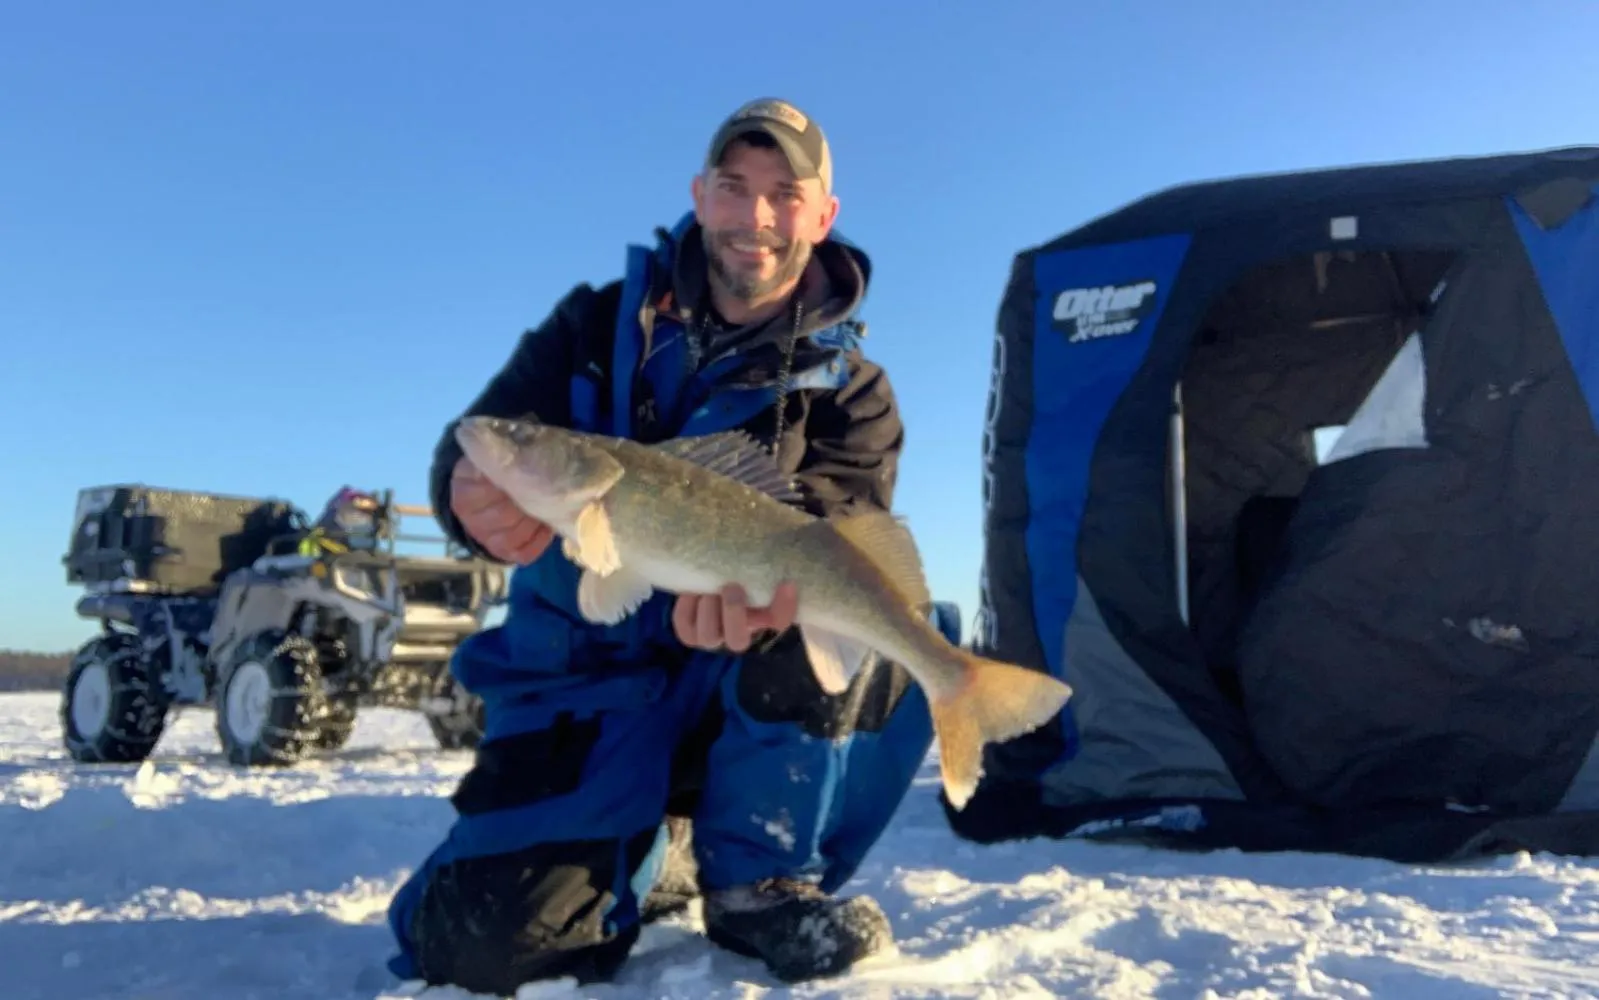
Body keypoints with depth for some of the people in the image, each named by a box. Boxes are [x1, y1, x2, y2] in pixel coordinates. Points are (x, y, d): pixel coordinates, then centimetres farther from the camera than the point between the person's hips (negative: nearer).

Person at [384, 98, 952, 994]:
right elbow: (471, 453, -6)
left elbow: (835, 524, -18)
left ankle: (755, 875, -10)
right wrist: (481, 497, -33)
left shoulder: (850, 390, 0)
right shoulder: (600, 323, 3)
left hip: (745, 692, 0)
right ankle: (652, 861, 15)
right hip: (586, 686, 1)